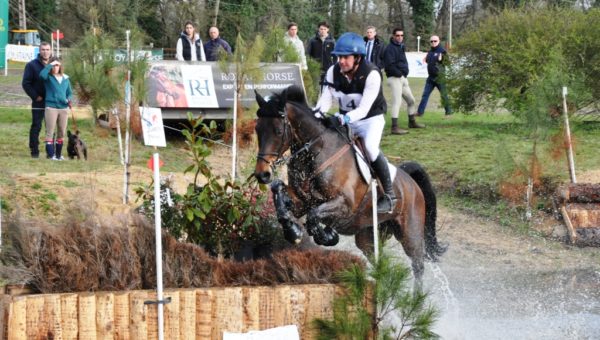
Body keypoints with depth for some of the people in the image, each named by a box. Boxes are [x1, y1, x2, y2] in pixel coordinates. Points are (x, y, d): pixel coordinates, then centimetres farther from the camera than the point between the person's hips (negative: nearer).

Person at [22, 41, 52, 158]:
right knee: (36, 126, -1)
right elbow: (25, 83, -4)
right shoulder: (32, 65, -2)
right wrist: (35, 96, -10)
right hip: (38, 102, -3)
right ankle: (34, 151, 3)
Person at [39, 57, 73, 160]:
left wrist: (69, 100, -3)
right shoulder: (48, 77, -1)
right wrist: (50, 65, -18)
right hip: (51, 107, -5)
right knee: (50, 132, -5)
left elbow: (69, 92, 17)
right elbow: (42, 74, -25)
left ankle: (58, 154, 21)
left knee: (62, 132, 10)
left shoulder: (65, 78, 11)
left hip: (63, 108, 5)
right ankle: (50, 154, -3)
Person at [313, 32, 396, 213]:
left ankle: (389, 194, -21)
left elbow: (363, 109, -31)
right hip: (345, 120, 6)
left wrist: (341, 119, -46)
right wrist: (316, 114, -32)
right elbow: (325, 99, -10)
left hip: (371, 119, -6)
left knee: (370, 146, -33)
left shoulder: (372, 74, -25)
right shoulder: (334, 72, -10)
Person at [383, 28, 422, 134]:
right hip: (395, 78, -10)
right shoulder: (390, 48, -13)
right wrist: (399, 73, -17)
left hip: (403, 77, 10)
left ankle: (412, 122, 35)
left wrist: (405, 72, 8)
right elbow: (389, 65, -22)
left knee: (411, 100, 19)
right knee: (397, 101, -14)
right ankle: (394, 127, -17)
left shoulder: (401, 47, 17)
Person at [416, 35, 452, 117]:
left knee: (444, 95, -1)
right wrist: (425, 59, 10)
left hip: (440, 77, -7)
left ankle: (448, 112, 7)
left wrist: (441, 59, -23)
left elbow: (447, 61, -9)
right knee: (425, 94, 6)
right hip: (431, 77, 7)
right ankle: (420, 111, 9)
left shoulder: (442, 51, -6)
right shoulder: (430, 52, 15)